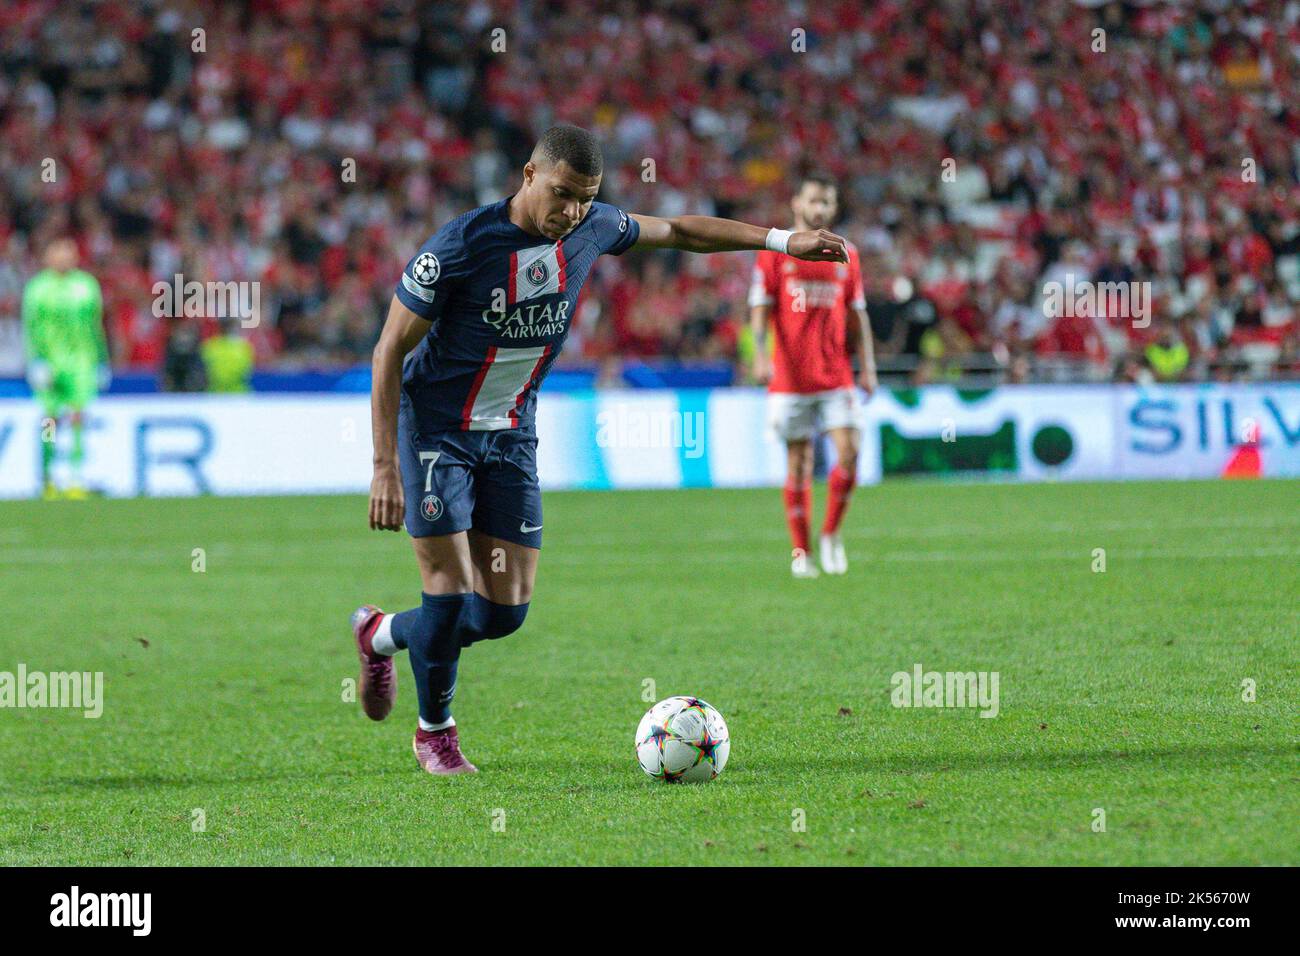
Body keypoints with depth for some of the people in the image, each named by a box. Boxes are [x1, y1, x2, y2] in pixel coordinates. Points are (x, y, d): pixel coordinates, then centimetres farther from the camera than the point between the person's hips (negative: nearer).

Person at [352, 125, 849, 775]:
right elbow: (389, 353, -16)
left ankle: (382, 635, 28)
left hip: (511, 432, 6)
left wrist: (783, 241, 13)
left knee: (506, 610, 1)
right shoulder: (459, 246, -22)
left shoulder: (591, 229, -7)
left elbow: (678, 231, 14)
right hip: (435, 428, -5)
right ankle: (435, 731, 14)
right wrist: (386, 468, -21)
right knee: (450, 593, -12)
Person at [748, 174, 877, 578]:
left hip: (836, 377, 2)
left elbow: (857, 315, 15)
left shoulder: (845, 254, 11)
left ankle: (831, 533, 8)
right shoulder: (774, 252, 2)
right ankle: (801, 552, 8)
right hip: (790, 376, -2)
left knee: (849, 451, -11)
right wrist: (760, 355, -18)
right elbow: (760, 309, -4)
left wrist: (867, 367, 8)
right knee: (798, 462, 1)